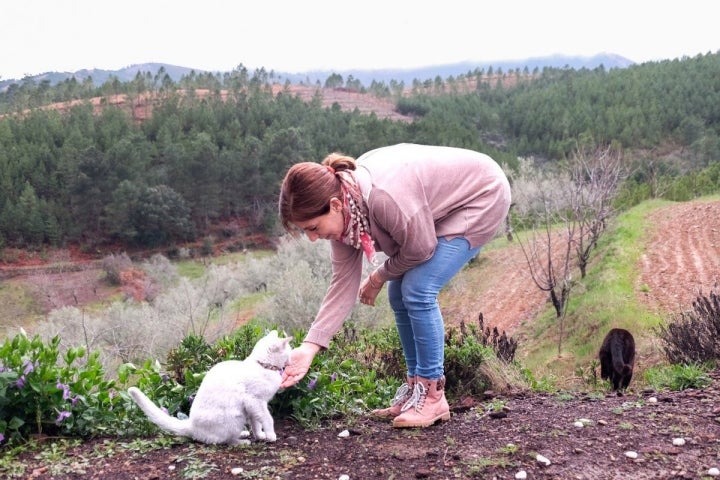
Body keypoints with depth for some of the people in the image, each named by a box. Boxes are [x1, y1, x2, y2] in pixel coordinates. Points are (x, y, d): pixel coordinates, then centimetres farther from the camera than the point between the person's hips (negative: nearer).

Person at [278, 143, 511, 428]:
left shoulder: (383, 196, -39)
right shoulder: (341, 213, -12)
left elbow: (420, 250, -24)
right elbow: (344, 284, -9)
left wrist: (379, 278, -5)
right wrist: (309, 347, -15)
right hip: (434, 210, 8)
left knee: (417, 291, -18)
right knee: (399, 295, 2)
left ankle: (432, 395, -6)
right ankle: (415, 388, 15)